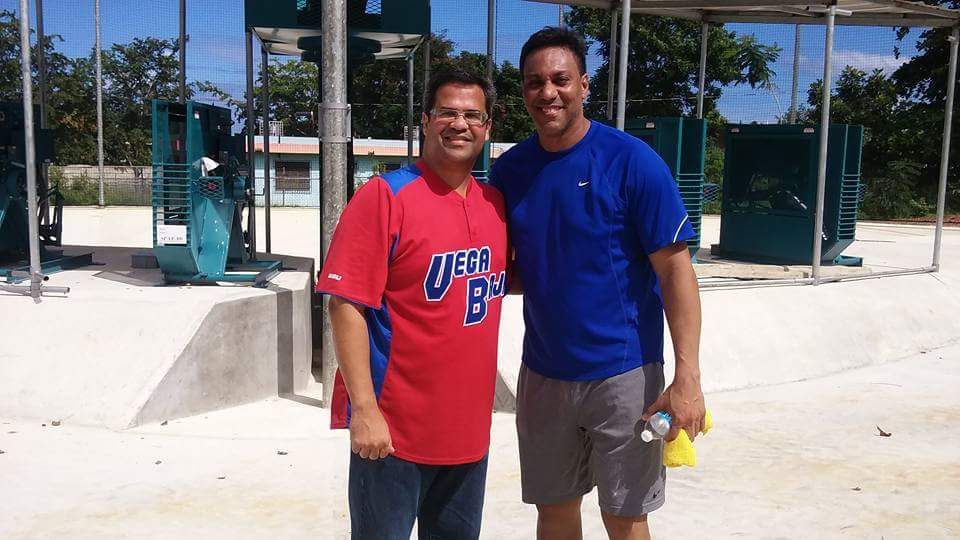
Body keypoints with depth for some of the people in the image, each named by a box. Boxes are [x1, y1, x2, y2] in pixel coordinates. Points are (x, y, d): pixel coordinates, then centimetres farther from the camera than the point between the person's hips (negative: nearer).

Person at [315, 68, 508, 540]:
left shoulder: (494, 203, 6)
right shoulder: (385, 196, -12)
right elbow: (346, 304, -16)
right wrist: (364, 408, -19)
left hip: (470, 426, 6)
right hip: (392, 428, -6)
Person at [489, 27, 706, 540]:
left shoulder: (633, 162, -13)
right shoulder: (508, 170, 1)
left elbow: (675, 270, -13)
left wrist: (687, 376, -19)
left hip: (623, 373, -4)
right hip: (542, 372, 4)